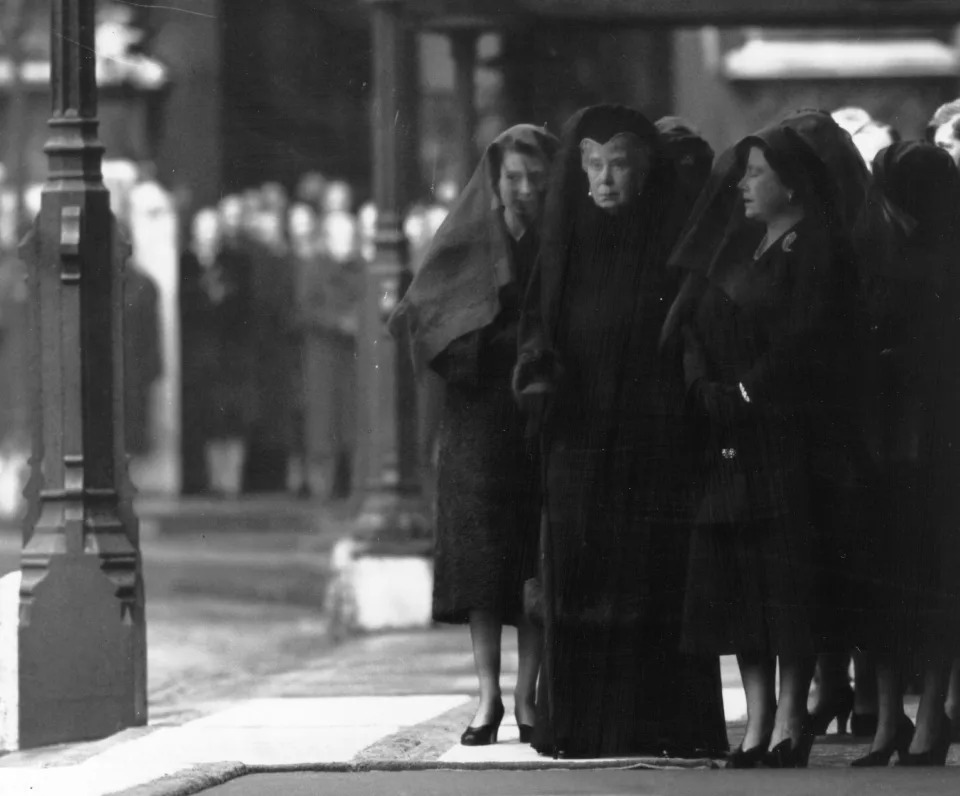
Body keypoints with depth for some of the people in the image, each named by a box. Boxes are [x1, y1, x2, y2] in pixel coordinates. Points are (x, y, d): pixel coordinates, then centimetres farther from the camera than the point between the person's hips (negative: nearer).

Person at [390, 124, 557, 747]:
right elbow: (424, 314, -2)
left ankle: (527, 695, 5)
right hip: (482, 413, 0)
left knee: (540, 556, -1)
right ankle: (489, 693, -3)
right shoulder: (471, 240, 5)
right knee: (482, 551, -5)